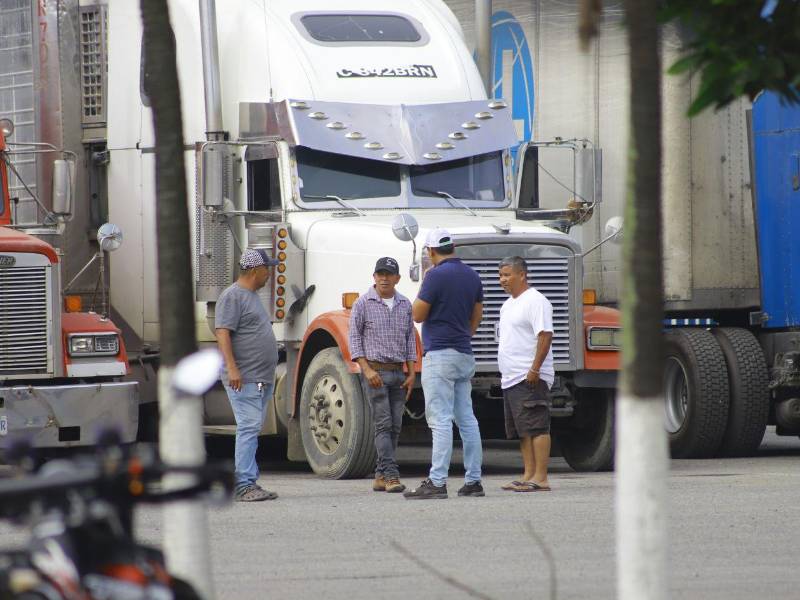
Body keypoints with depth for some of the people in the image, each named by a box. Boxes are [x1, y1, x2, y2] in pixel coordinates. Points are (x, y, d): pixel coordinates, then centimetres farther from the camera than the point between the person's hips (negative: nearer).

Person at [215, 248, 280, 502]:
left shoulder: (252, 296, 20)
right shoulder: (233, 297, -10)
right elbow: (223, 332, -18)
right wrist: (232, 368, -27)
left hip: (261, 379, 10)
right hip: (244, 379, -10)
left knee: (251, 429, 10)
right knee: (248, 427, -15)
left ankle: (247, 483, 12)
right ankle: (245, 485, -18)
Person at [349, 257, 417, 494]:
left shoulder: (405, 305, 11)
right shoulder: (364, 304, -1)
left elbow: (410, 340, 14)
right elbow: (355, 337, -2)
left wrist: (411, 373, 7)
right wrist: (367, 369, -12)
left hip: (398, 371, 5)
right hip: (375, 370, -5)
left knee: (395, 426, 4)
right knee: (383, 423, -11)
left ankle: (381, 476, 10)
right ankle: (391, 475, -16)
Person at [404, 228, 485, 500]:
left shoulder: (436, 275, -13)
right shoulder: (471, 276, 11)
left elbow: (418, 315, -10)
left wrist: (423, 287, 3)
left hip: (439, 355, -8)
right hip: (464, 355, 8)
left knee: (440, 421, -11)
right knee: (466, 419, 10)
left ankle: (436, 482, -14)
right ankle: (473, 480, 11)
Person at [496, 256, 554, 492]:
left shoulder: (535, 301, -10)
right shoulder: (508, 305, 21)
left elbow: (545, 336, -18)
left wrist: (534, 369, -23)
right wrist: (505, 374, 21)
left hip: (530, 378, -10)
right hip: (511, 379, 10)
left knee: (537, 428, -11)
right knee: (523, 431, 10)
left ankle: (540, 478, -14)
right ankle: (529, 475, 13)